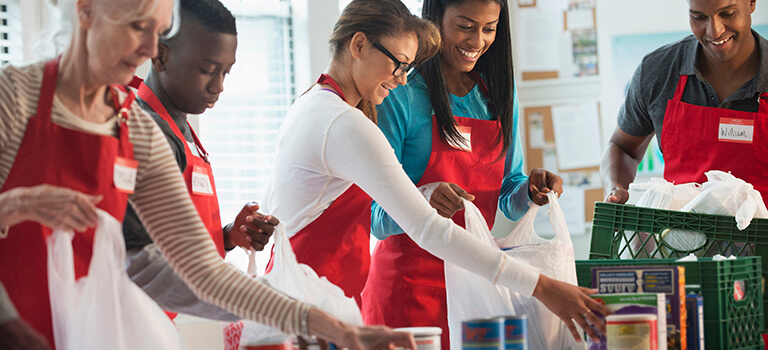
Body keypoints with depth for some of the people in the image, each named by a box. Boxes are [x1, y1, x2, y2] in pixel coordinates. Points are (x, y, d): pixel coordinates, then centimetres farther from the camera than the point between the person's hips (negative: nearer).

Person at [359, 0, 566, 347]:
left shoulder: (498, 91, 8)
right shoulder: (399, 95, -9)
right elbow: (376, 217, -12)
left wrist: (529, 191, -7)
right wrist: (423, 200, -32)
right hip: (410, 284, -5)